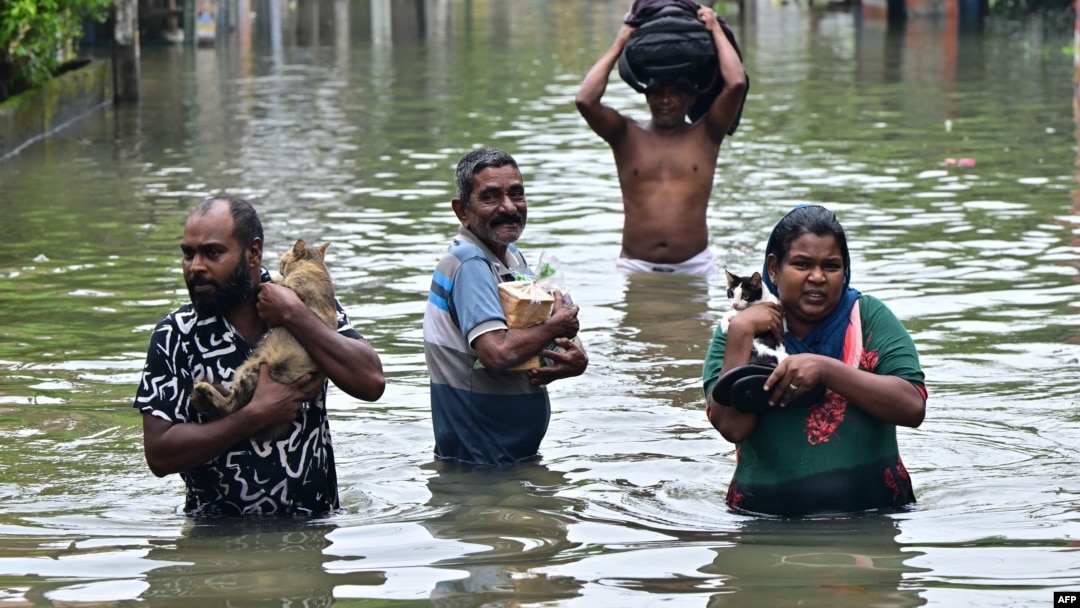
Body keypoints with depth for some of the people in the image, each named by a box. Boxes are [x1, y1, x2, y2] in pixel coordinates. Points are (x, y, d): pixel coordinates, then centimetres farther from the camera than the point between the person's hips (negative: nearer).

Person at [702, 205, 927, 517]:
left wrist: (824, 369, -13)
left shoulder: (868, 317, 8)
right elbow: (732, 427, -6)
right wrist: (741, 333, -8)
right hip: (766, 519, 0)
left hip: (872, 517, 0)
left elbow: (913, 408, -6)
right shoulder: (740, 333, 9)